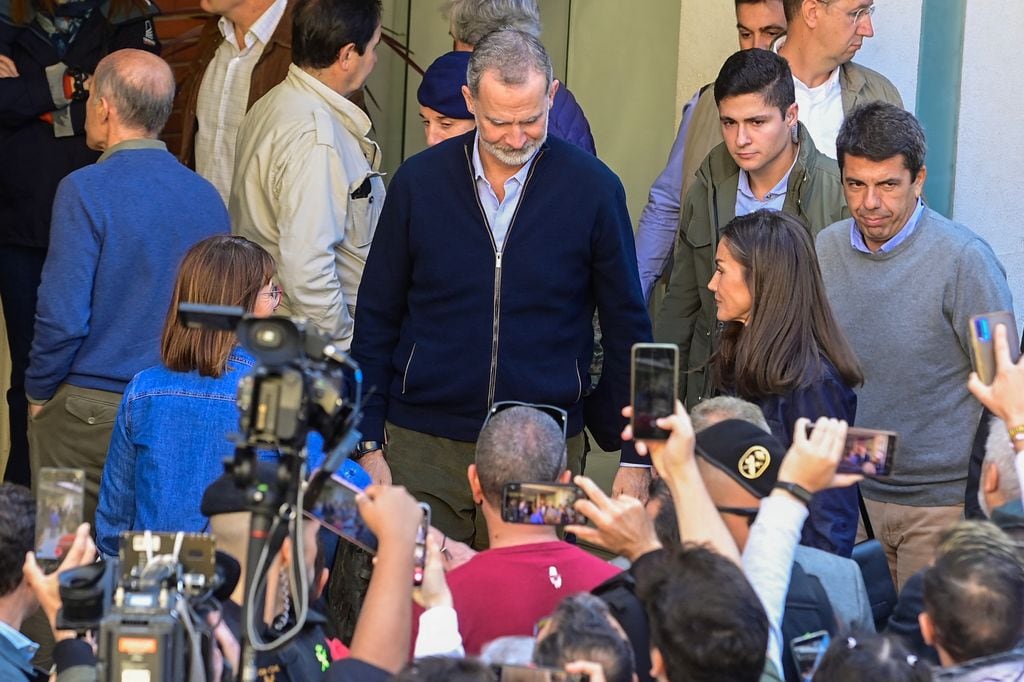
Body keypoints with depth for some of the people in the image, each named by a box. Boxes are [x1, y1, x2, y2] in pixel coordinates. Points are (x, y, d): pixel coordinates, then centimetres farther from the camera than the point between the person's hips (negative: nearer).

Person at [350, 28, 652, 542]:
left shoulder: (593, 189, -3)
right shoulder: (420, 182, 1)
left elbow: (626, 329, 5)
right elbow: (377, 321, 7)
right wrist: (368, 445, 4)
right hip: (423, 447, 1)